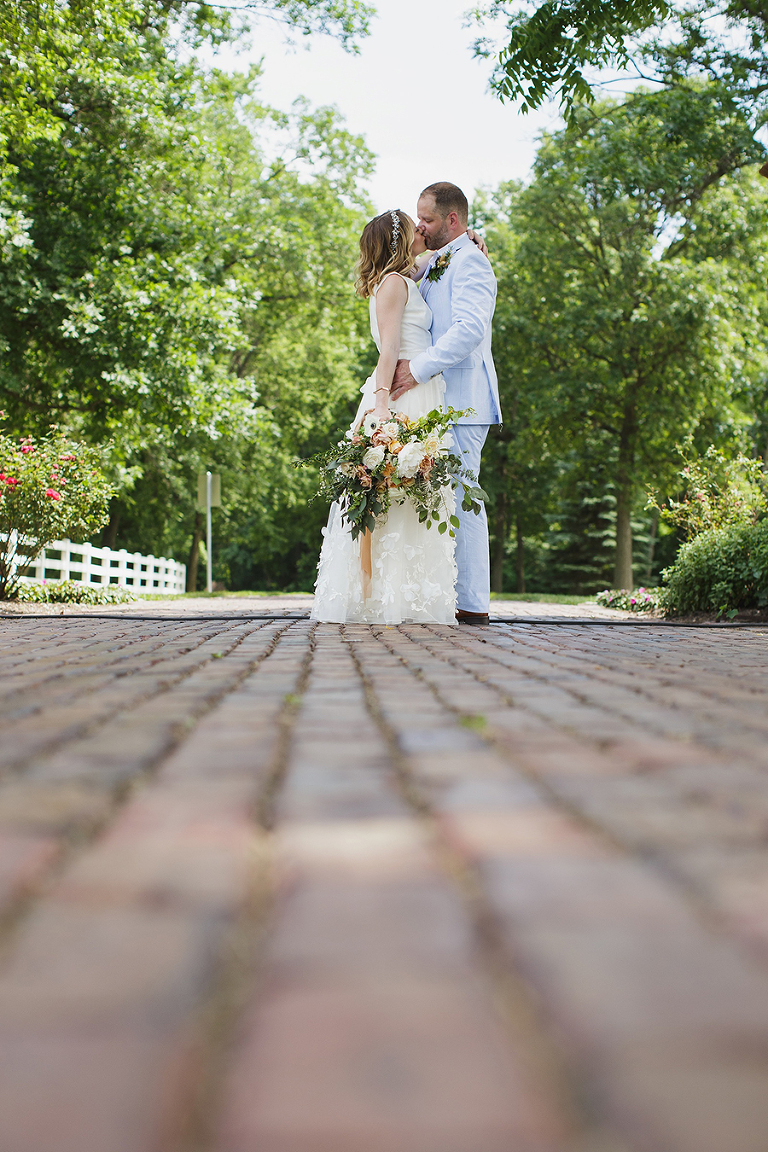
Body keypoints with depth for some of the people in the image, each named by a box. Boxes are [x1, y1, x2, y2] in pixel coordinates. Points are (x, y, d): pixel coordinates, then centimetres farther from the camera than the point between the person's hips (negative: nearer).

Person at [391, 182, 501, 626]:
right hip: (442, 402, 10)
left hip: (462, 401, -10)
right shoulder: (439, 262, 22)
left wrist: (417, 369, -23)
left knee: (461, 499, -10)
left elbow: (469, 329, -22)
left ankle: (473, 605, -7)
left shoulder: (470, 262, -8)